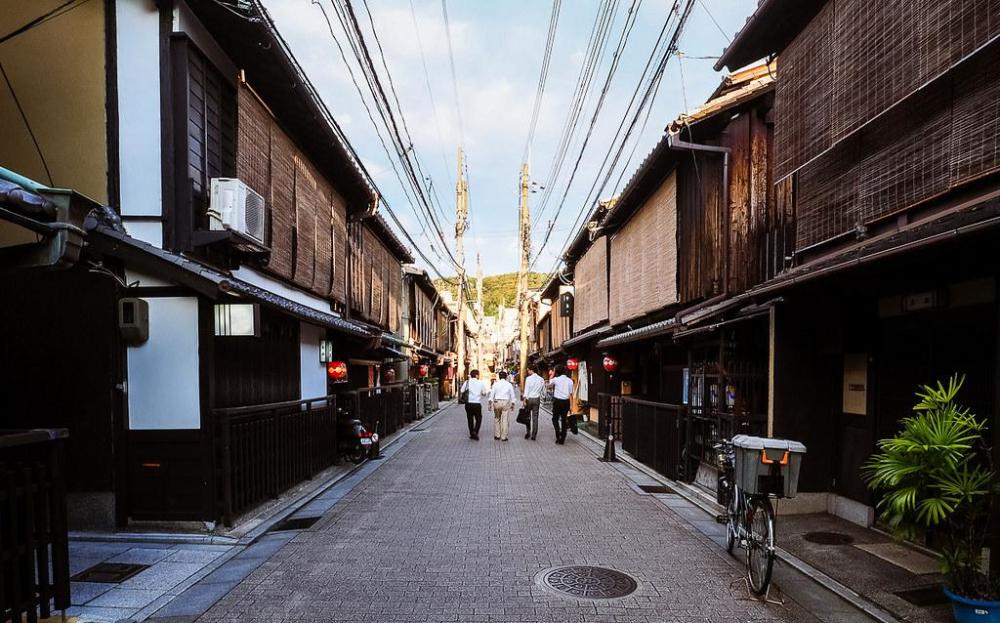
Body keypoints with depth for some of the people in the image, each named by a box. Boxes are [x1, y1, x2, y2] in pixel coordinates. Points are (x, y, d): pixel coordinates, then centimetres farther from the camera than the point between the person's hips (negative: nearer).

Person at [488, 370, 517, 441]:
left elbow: (492, 394, 0)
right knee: (504, 420, 2)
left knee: (497, 419, 15)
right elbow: (512, 395, 6)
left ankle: (497, 435, 19)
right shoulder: (509, 384, 2)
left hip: (497, 402, 0)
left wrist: (490, 403, 5)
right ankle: (503, 437, 5)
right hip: (506, 402, 0)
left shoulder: (495, 384, 1)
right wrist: (512, 404, 16)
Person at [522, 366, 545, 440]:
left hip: (529, 399, -3)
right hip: (537, 399, 3)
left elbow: (526, 390, -12)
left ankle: (528, 432, 8)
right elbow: (543, 390, 9)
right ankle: (534, 435, 6)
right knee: (535, 417, 5)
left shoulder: (528, 378, -10)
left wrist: (524, 400, -11)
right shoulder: (541, 379, 4)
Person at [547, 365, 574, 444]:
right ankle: (562, 438, 12)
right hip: (566, 401, 3)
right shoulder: (570, 380, 1)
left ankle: (558, 434, -8)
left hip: (557, 401, -3)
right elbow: (571, 393, 1)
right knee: (564, 419, 11)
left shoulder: (555, 379, -6)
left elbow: (549, 385, 14)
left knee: (555, 418, 10)